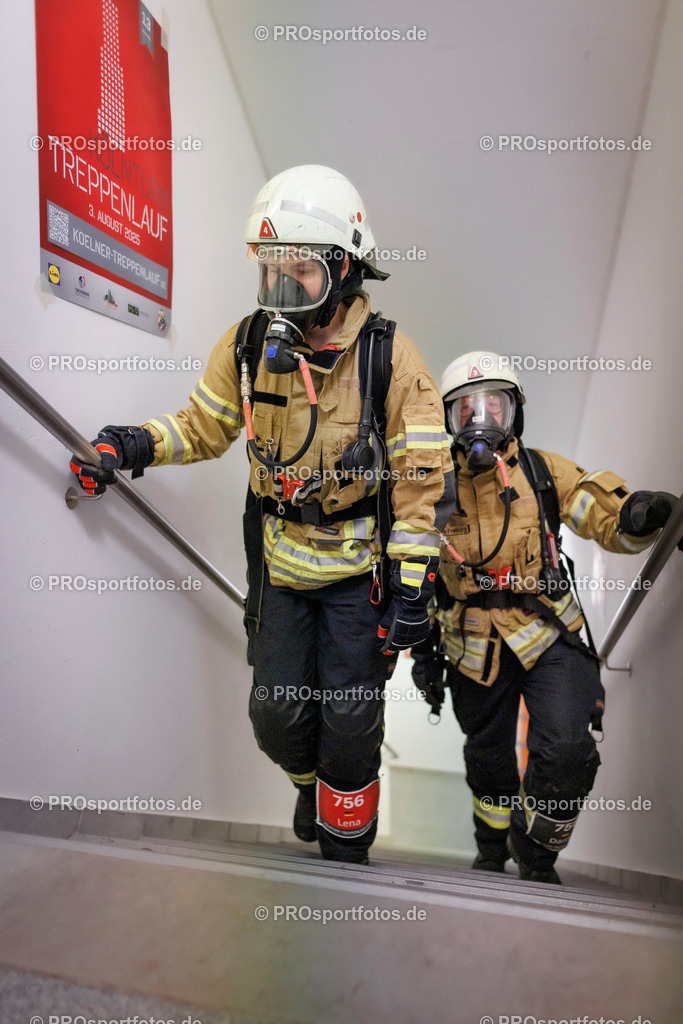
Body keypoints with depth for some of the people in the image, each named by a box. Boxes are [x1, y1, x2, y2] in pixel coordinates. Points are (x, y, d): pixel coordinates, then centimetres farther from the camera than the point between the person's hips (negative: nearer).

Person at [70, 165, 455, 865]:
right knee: (277, 716, 9)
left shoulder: (389, 359, -15)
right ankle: (311, 781, 46)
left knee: (348, 723, 4)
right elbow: (205, 425, 9)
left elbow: (425, 478, -13)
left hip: (359, 570, -3)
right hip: (279, 564, 4)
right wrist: (138, 446, -10)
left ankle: (345, 846, 33)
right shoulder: (248, 346, -5)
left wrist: (413, 585, -14)